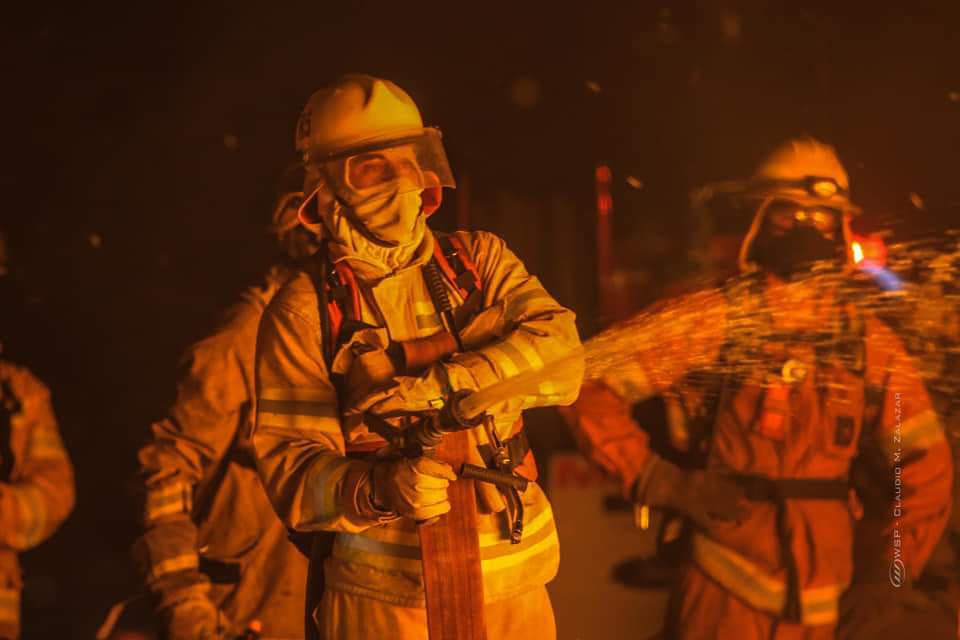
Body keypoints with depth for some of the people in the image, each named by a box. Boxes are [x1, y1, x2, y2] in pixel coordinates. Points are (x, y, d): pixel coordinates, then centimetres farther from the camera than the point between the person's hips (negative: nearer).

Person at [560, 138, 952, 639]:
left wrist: (889, 565, 1)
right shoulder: (711, 319, -8)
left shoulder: (869, 339, 3)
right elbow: (587, 386, -11)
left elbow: (924, 460, 7)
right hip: (725, 582, -3)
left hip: (821, 590, 4)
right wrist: (657, 481, -15)